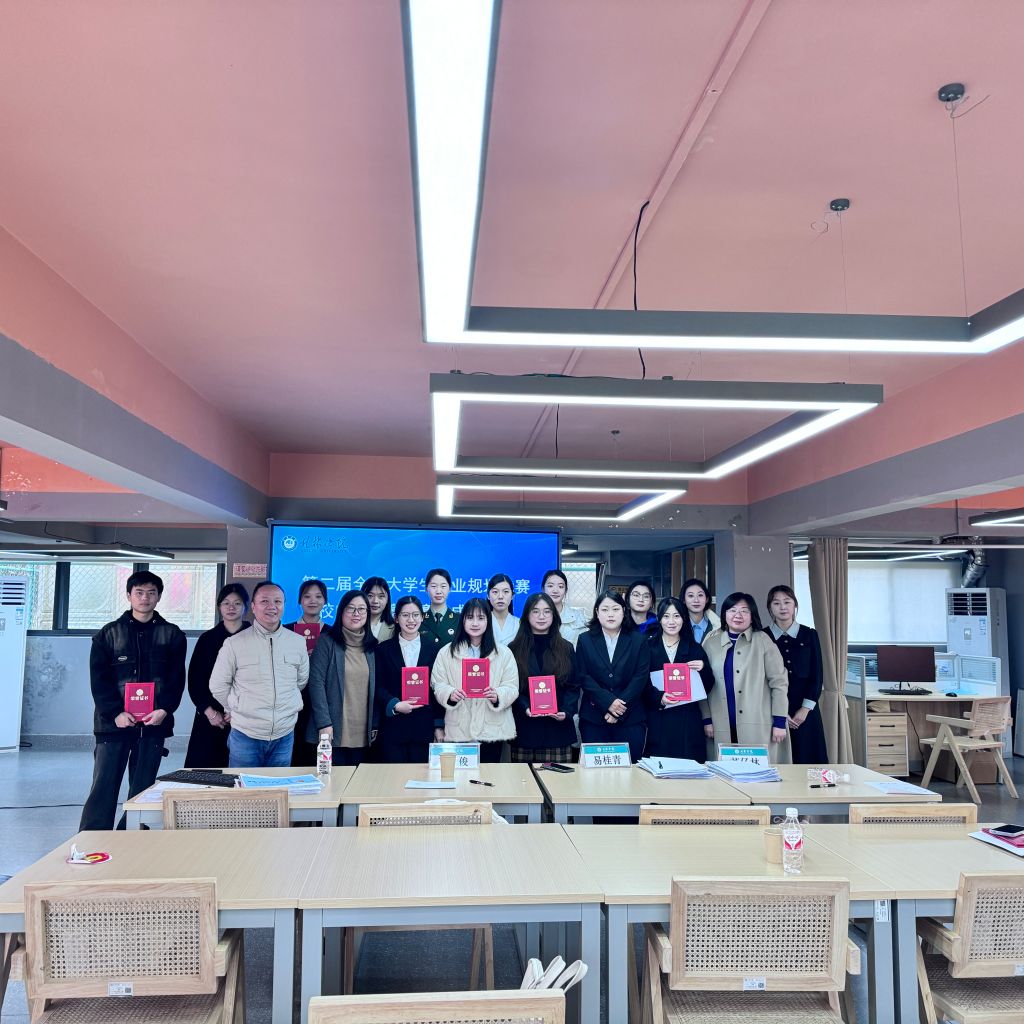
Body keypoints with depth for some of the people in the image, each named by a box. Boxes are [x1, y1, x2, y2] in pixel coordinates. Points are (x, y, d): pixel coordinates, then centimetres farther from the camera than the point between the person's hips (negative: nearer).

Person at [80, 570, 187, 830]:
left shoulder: (172, 635, 8)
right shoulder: (109, 634, 7)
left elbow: (177, 679, 4)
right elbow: (99, 679, 1)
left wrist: (164, 709, -11)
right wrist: (115, 712, -11)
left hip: (154, 723, 1)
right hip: (114, 722, 0)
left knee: (142, 789, 4)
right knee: (103, 788, -2)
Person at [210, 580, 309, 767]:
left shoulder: (298, 642, 2)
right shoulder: (234, 643, -6)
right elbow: (218, 686, 1)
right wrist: (239, 710, 7)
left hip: (285, 736, 2)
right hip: (245, 735, -2)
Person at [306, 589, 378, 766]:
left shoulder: (372, 645, 11)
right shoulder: (327, 641, -1)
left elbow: (376, 689, 13)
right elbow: (316, 682, -8)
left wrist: (375, 725, 7)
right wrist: (324, 724, -14)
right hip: (333, 731, -4)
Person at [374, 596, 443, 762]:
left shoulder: (434, 647, 7)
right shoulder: (383, 649, 6)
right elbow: (378, 687, 1)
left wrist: (440, 725, 0)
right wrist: (395, 705, -16)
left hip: (425, 728, 0)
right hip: (392, 728, 0)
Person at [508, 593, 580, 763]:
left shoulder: (566, 649, 10)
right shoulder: (514, 650, 6)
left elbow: (573, 687, 8)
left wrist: (567, 711, -9)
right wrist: (525, 708, -15)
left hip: (557, 727, 1)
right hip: (524, 728, -1)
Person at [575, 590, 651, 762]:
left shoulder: (638, 641, 6)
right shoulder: (585, 640, 6)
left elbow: (641, 677, -2)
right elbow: (583, 677, -2)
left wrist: (621, 707, -12)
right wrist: (609, 702, -14)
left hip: (630, 718, 0)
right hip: (594, 718, 0)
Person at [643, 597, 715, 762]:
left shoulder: (695, 649, 11)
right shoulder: (648, 647, 5)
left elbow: (707, 687, 9)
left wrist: (703, 669, -10)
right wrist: (660, 699, -19)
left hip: (688, 724, 2)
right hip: (657, 722, -2)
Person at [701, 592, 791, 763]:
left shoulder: (762, 640, 0)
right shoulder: (711, 642, 7)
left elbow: (779, 682, -1)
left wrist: (780, 722, -4)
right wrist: (707, 719, 4)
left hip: (758, 726, -2)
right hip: (723, 727, 2)